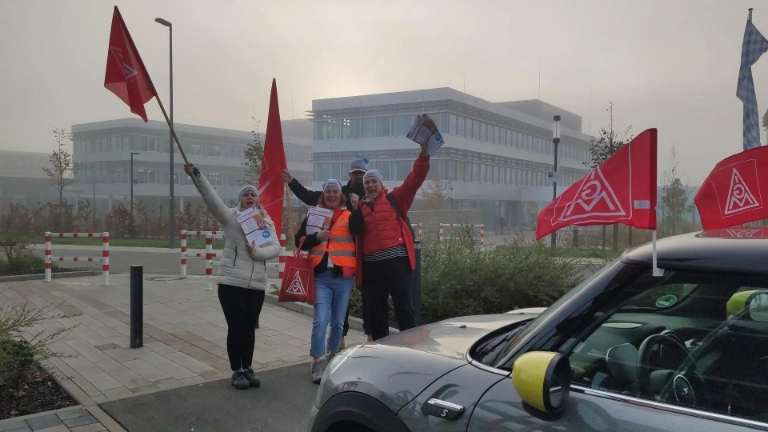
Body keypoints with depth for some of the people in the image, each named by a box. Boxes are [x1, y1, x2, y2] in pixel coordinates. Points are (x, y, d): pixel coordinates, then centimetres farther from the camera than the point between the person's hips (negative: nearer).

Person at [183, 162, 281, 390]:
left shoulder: (267, 223, 9)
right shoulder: (230, 216, -1)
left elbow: (276, 248, -1)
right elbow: (210, 196, -14)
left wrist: (256, 251, -18)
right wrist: (196, 175, -26)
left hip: (257, 285, 3)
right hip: (232, 283, -3)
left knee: (249, 328, 12)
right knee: (236, 327, 2)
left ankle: (247, 369, 25)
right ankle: (236, 371, 15)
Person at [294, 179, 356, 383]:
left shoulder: (349, 216, 5)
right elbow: (300, 241, 7)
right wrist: (316, 237, -10)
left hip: (343, 276, 0)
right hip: (320, 276, 0)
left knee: (338, 321, 11)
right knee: (320, 321, -10)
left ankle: (332, 356, 31)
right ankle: (317, 364, -2)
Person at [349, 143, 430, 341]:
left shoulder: (395, 199, 6)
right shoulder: (361, 205, 16)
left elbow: (415, 179, -5)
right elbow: (356, 230, 2)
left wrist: (424, 155, -16)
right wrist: (355, 209, -9)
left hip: (396, 260, -4)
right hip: (371, 264, 4)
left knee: (403, 307, -1)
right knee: (376, 310, 12)